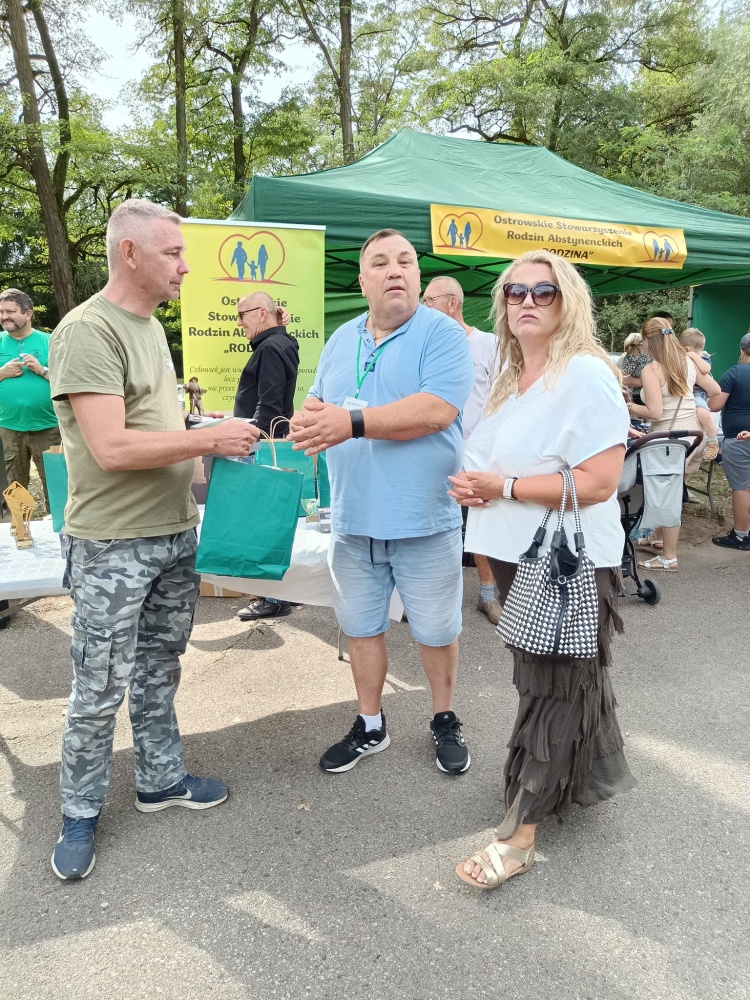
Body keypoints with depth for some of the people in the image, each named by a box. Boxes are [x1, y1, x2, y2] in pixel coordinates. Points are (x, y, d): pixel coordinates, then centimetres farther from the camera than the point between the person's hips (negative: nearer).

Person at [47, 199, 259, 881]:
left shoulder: (150, 324, 13)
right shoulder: (88, 330, -16)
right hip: (112, 547, -8)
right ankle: (81, 815, 25)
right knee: (100, 689, 5)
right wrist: (210, 439, -17)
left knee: (158, 671, 19)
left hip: (174, 535, 8)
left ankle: (161, 780, 36)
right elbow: (111, 448, -24)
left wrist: (216, 443, 5)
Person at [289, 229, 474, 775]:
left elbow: (436, 411, -22)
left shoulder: (443, 334, -8)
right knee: (361, 627, 16)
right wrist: (307, 421, -12)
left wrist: (352, 422, -25)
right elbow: (317, 404, 13)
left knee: (436, 630, 11)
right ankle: (370, 726, 36)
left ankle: (445, 721, 35)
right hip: (354, 520, 5)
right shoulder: (341, 341, 12)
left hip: (424, 521, -5)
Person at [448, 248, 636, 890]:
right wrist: (467, 483, 1)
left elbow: (598, 482, -24)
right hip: (517, 554, 8)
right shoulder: (507, 378, 11)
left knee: (551, 691, 2)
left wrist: (502, 487, -19)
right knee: (555, 680, 21)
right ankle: (585, 780, 43)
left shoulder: (586, 375, -15)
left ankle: (519, 835, 12)